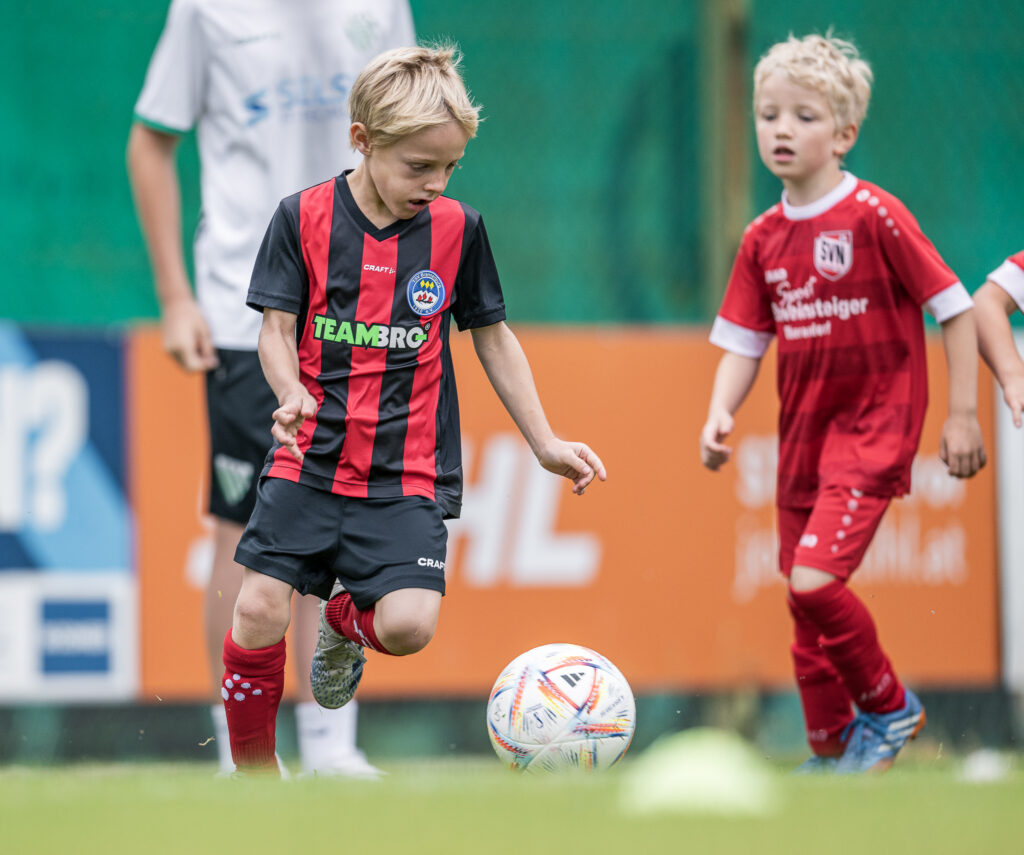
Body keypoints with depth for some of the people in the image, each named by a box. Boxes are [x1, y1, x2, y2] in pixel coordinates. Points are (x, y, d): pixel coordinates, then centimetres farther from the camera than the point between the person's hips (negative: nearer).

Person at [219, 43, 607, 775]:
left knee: (408, 627, -17)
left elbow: (493, 336, 13)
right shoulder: (305, 218, -1)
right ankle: (252, 767, 9)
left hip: (408, 472, 0)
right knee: (260, 607, -12)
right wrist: (291, 393, -22)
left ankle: (347, 618, 21)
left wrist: (545, 442, 11)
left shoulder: (458, 229, 3)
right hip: (311, 456, 0)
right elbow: (277, 329, 0)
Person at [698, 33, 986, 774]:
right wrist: (720, 416, -8)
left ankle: (890, 708, 3)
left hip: (873, 428, -6)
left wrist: (963, 413, -10)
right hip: (802, 434, 7)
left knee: (815, 579, -20)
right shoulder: (763, 240, 6)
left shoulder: (875, 218, -12)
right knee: (803, 600, 9)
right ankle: (833, 750, 23)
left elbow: (956, 310, -8)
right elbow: (745, 343, 10)